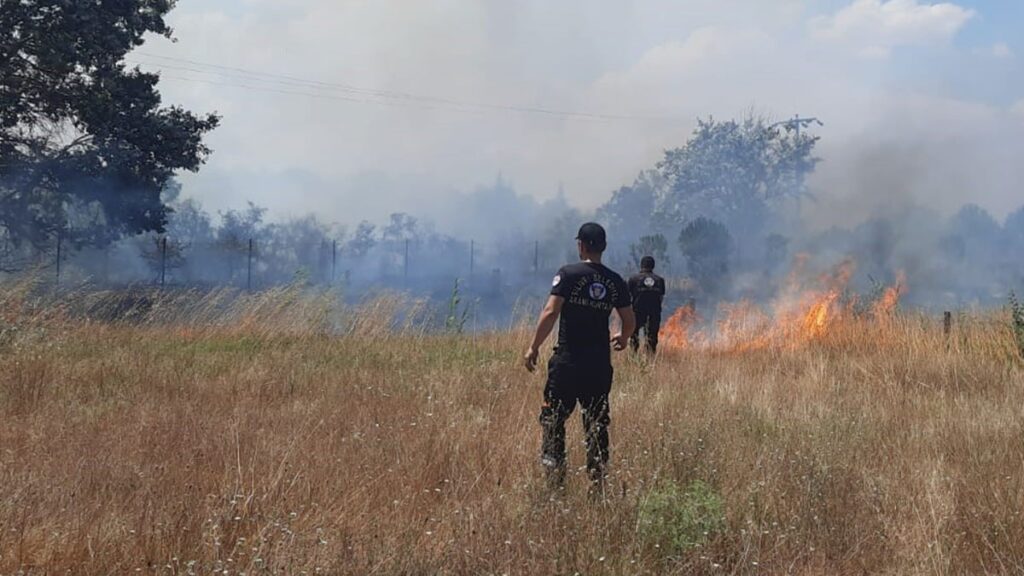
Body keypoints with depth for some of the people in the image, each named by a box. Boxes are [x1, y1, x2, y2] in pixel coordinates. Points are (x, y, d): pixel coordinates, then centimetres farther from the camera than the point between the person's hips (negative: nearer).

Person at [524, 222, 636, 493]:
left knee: (553, 418, 5)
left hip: (568, 361, -4)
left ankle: (554, 470, -2)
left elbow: (550, 313, -14)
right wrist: (622, 339, 32)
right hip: (600, 364, 4)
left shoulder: (568, 274, -6)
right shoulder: (615, 282, 6)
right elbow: (630, 322, 10)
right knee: (596, 422, 9)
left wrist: (534, 347, -7)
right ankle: (597, 479, 9)